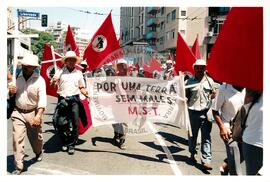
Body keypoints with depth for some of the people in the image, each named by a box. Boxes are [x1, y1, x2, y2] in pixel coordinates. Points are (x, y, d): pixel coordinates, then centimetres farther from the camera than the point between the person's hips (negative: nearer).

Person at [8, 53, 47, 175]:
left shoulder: (39, 80, -12)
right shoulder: (17, 77, -1)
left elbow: (42, 99, -18)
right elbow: (12, 93, 16)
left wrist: (38, 115, -31)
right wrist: (10, 91, -10)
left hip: (33, 113, -2)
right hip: (18, 113, 2)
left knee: (36, 137, 15)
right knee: (17, 139, -5)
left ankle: (38, 152, 49)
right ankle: (18, 167, 5)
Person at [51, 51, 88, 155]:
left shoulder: (78, 73, 14)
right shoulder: (60, 71, 7)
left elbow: (82, 88, 15)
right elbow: (52, 84, 2)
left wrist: (86, 94, -4)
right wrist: (54, 81, -21)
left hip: (74, 99, 1)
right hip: (62, 99, -1)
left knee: (75, 123, 0)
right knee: (60, 122, -3)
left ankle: (71, 145, 12)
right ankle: (65, 142, 20)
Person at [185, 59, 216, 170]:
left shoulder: (209, 81, 8)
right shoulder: (190, 81, 4)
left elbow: (213, 94, 20)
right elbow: (186, 96, 9)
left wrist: (213, 95, -4)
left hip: (206, 112, 0)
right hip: (193, 112, 0)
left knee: (206, 137, -3)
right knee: (192, 135, 13)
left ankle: (206, 160, 0)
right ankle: (193, 153, 34)